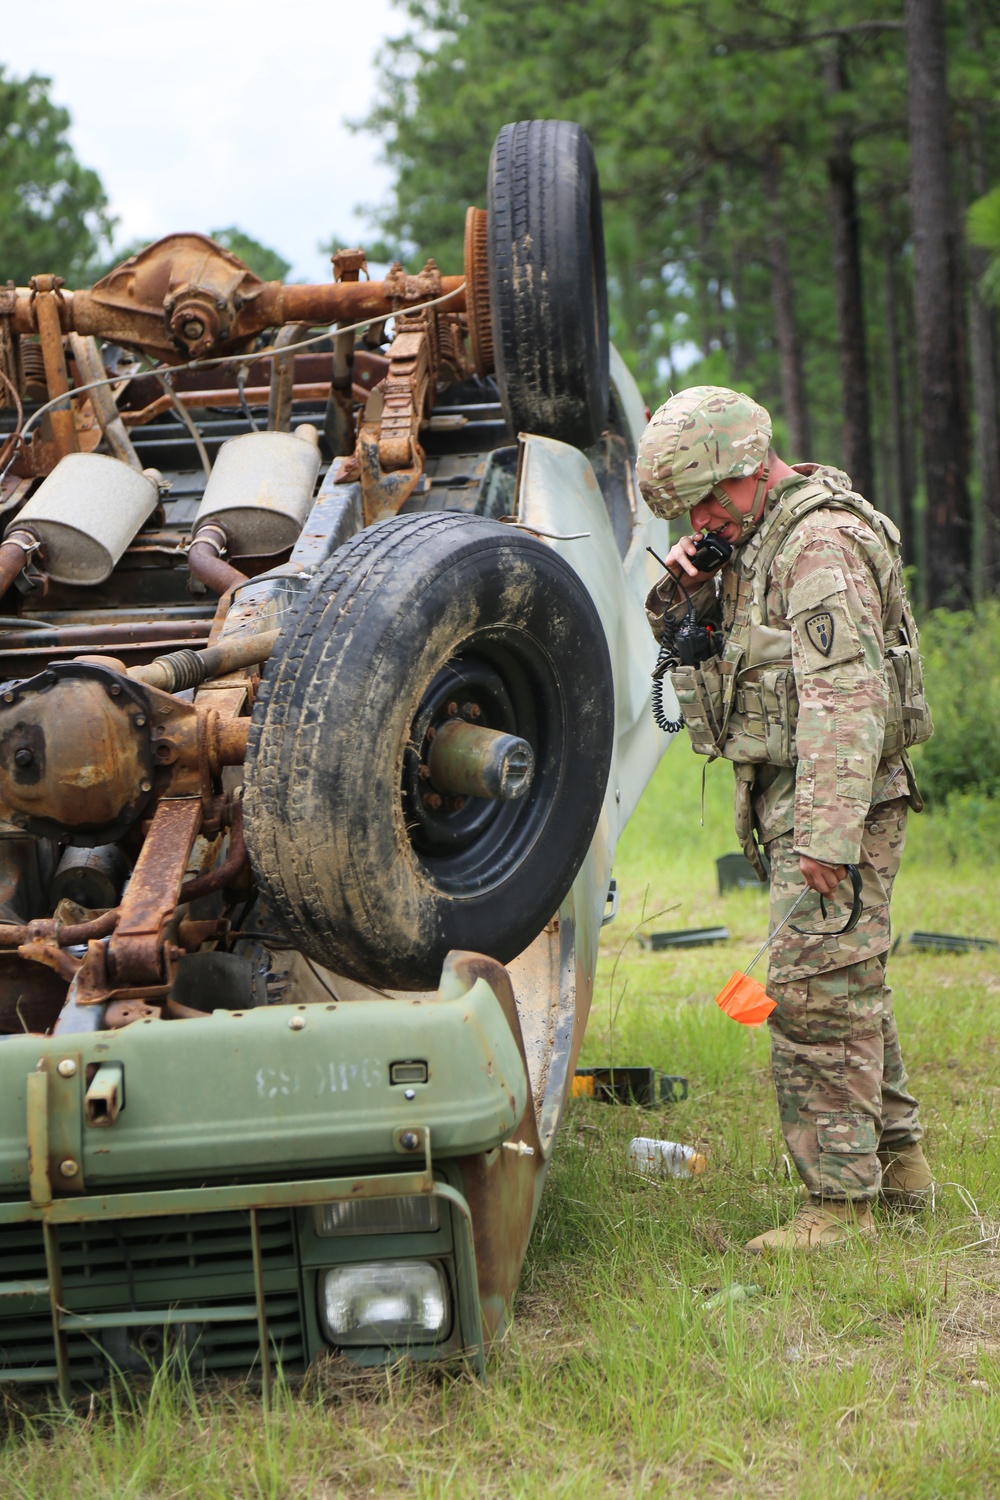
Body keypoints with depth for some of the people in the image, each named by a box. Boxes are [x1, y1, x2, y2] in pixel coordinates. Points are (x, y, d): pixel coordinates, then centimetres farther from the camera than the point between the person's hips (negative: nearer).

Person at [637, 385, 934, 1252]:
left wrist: (828, 836, -28)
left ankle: (840, 1198, -7)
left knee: (818, 989, -10)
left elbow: (845, 698, -24)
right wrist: (682, 595, 2)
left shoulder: (821, 540, -16)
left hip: (834, 799, -10)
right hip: (788, 797, 10)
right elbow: (706, 656, 24)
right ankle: (898, 1162, 27)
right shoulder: (761, 539, 16)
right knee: (851, 982, 17)